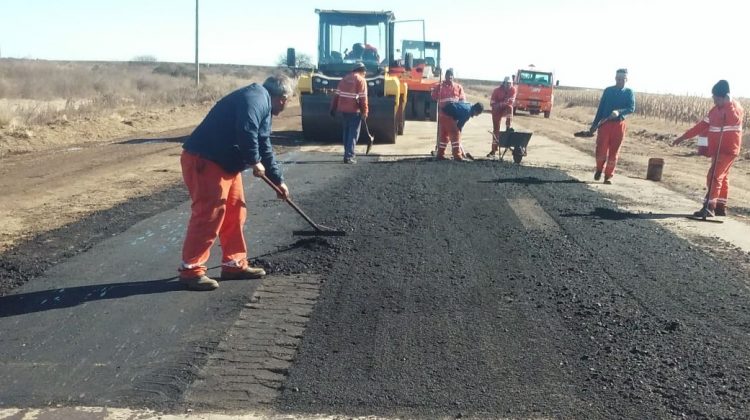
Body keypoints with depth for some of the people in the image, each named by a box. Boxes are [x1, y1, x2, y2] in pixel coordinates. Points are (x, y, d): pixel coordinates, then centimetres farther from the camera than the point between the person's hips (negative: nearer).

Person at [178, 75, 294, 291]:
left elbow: (265, 148, 28)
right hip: (203, 161, -11)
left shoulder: (264, 108, 20)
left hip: (226, 162, 11)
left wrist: (278, 180, 31)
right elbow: (246, 131, -31)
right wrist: (254, 162, -16)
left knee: (235, 212, 13)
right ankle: (190, 269, -2)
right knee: (208, 214, -10)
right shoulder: (256, 98, -14)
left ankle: (234, 264, 21)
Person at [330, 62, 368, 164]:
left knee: (346, 132, 17)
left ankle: (347, 154, 23)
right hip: (354, 110, -6)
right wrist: (365, 112, -7)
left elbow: (337, 94, 12)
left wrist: (333, 108, 15)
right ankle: (349, 156, -7)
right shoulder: (361, 80, -5)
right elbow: (363, 98, -12)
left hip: (343, 109, 6)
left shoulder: (345, 79, 14)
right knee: (353, 133, -2)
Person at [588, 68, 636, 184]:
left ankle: (609, 175, 13)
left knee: (614, 152, 2)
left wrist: (619, 112, -29)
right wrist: (594, 124, 7)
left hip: (618, 125, -1)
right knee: (601, 150, -4)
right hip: (604, 123, 1)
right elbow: (601, 108, 9)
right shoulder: (608, 91, 7)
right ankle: (599, 169, 23)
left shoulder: (629, 92, 3)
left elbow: (632, 108, -9)